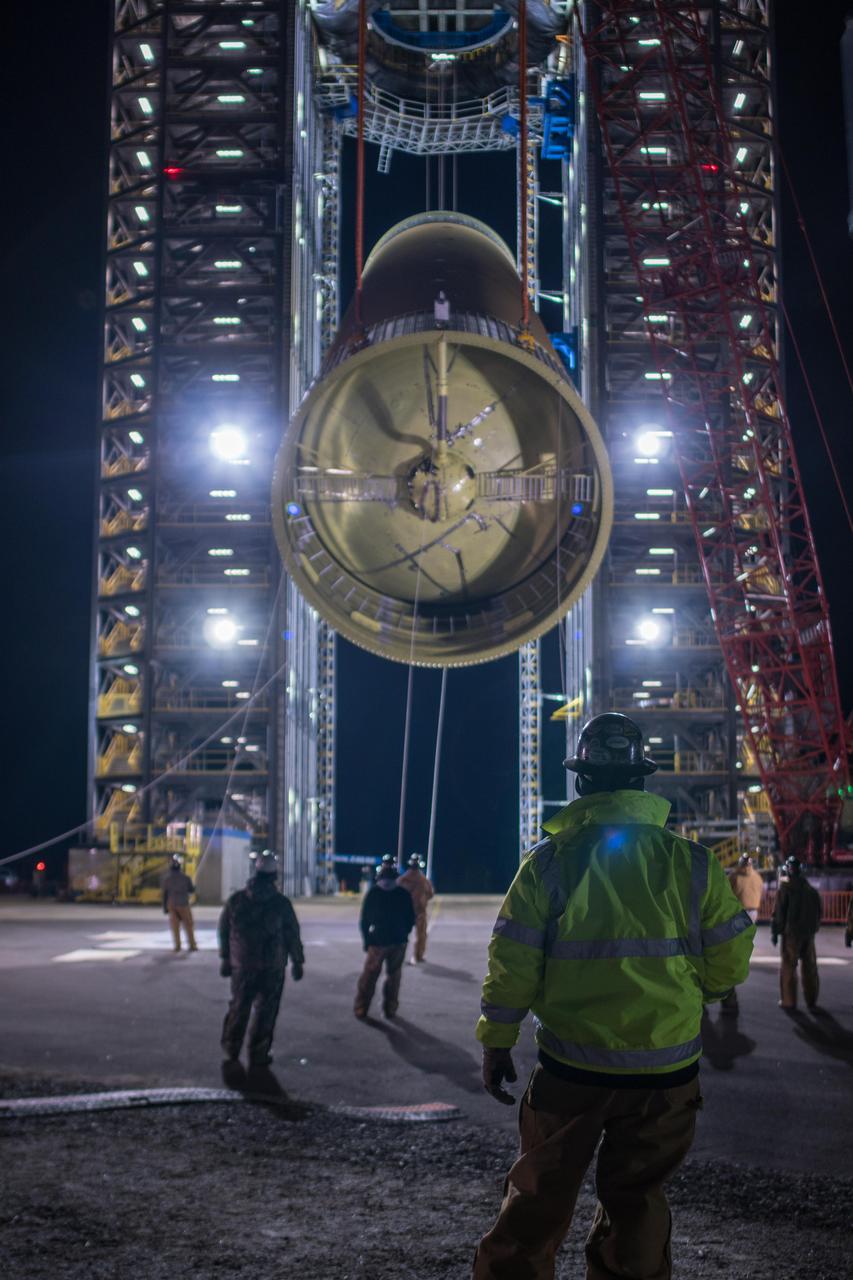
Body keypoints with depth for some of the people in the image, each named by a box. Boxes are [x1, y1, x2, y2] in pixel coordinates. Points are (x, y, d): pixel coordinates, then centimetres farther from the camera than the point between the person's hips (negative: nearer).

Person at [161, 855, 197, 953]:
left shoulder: (166, 878, -3)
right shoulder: (185, 877, -8)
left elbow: (164, 893, 0)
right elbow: (192, 889, 2)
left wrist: (165, 907, 6)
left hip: (171, 904, 2)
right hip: (183, 904, -2)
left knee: (175, 926, 7)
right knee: (188, 925, 6)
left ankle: (177, 945, 4)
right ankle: (192, 945, 5)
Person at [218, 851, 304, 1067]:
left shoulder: (236, 900, -1)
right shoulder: (281, 903, -7)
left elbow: (224, 930, 5)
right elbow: (293, 935, -2)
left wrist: (224, 958, 16)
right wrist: (297, 962, 9)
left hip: (241, 966, 2)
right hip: (272, 968, -2)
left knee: (238, 1008, 15)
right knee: (265, 1011, 5)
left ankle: (230, 1050, 22)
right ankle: (258, 1055, 7)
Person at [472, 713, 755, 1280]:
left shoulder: (550, 860, -8)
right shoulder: (690, 862, -6)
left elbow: (512, 962, -7)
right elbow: (730, 963, 0)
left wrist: (497, 1042, 6)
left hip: (572, 1068, -1)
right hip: (667, 1068, 1)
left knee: (538, 1198, 13)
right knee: (637, 1202, 16)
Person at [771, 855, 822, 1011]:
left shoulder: (786, 887, -8)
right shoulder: (811, 889, 8)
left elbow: (779, 911, -10)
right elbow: (818, 912, 13)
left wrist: (775, 931, -5)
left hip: (791, 933, -5)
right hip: (809, 933, 5)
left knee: (788, 967, 0)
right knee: (809, 967, 11)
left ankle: (789, 1000, -2)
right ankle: (811, 1000, 13)